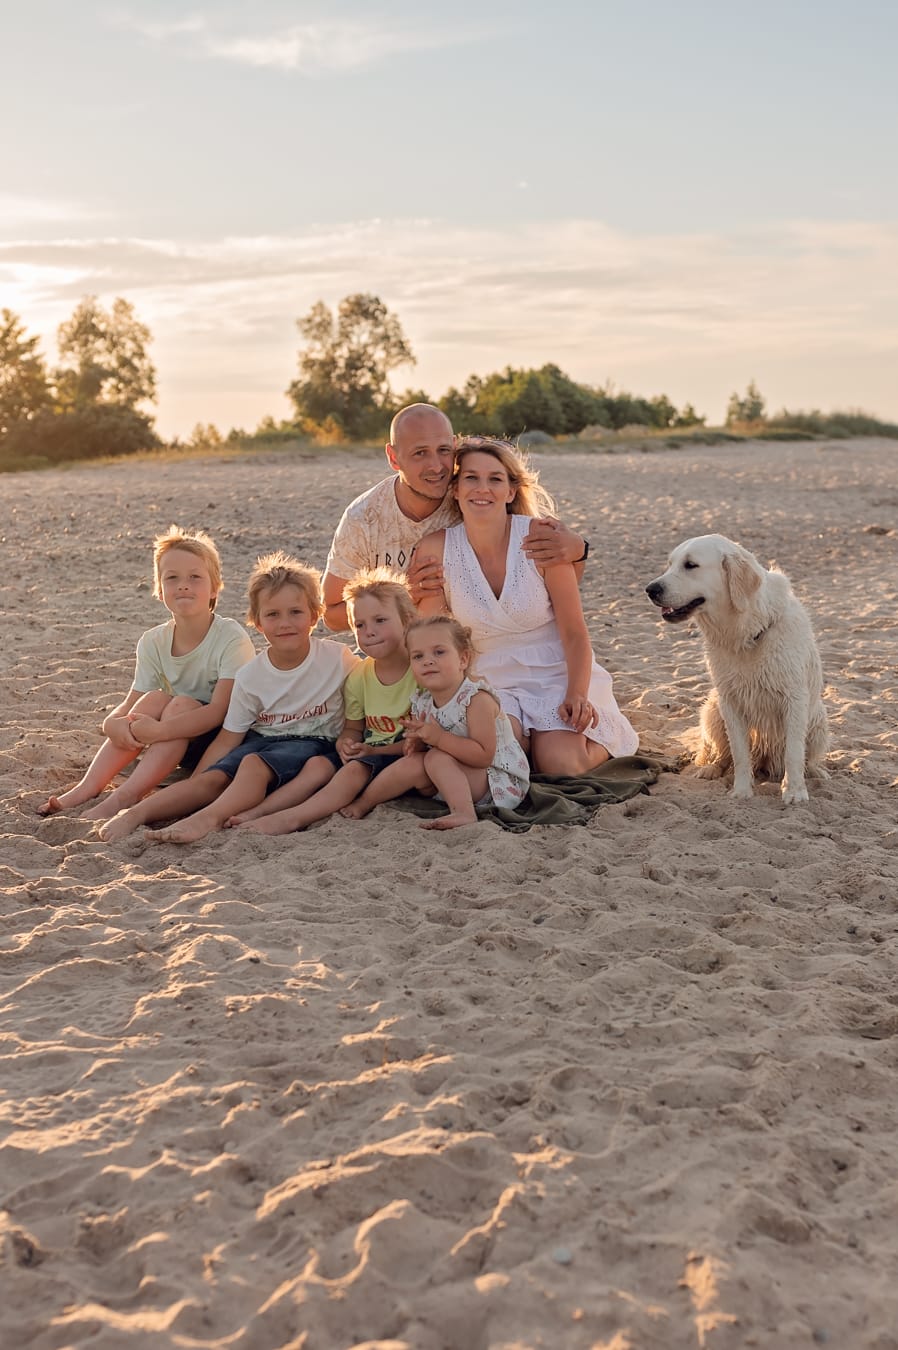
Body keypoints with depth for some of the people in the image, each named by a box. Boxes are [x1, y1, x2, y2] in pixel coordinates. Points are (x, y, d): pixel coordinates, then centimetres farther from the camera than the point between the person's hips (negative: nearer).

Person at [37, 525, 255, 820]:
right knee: (154, 699, -21)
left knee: (182, 705, -28)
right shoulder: (153, 643, -2)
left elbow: (220, 710, -27)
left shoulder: (231, 638, -19)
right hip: (180, 748, 5)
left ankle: (125, 797, -36)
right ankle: (88, 788, -24)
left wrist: (158, 731, -37)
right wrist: (113, 723, -27)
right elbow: (130, 704, -2)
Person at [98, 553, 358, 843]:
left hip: (313, 745, -3)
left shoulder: (338, 658, -10)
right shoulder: (251, 676, -2)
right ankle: (136, 813, -32)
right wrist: (191, 786, -8)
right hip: (261, 739, 3)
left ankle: (210, 817, -52)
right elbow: (229, 738, 0)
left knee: (254, 763, -35)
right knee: (211, 779, -24)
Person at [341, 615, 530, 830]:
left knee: (437, 758, -24)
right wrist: (416, 741, -13)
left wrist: (439, 738, -31)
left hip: (500, 782, -7)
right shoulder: (422, 704, 2)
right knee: (414, 762, -14)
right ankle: (364, 802, -1)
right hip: (457, 780, 7)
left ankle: (464, 812, -35)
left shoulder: (477, 699, -21)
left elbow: (484, 756, -27)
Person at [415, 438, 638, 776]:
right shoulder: (436, 549, -7)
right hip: (490, 681, 1)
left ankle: (602, 737, 14)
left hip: (557, 674, -1)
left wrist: (577, 695, -23)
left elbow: (574, 633, -8)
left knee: (561, 764, -22)